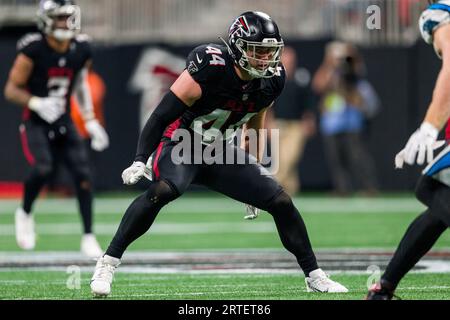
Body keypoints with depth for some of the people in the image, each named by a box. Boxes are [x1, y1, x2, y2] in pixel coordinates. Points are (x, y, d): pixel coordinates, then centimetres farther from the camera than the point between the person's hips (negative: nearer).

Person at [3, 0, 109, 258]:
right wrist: (36, 103, -28)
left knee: (83, 174, -8)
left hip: (64, 123, 4)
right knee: (43, 169, -25)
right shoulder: (33, 50, -16)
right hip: (36, 123, -4)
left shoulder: (81, 50, -1)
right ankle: (25, 213, 5)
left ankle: (89, 237, 2)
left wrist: (91, 122, 11)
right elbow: (11, 90, -10)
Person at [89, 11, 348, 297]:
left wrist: (255, 174, 18)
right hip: (181, 145, -6)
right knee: (163, 191, -36)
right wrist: (140, 161, -28)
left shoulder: (272, 80, -6)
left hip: (221, 152, 6)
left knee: (281, 202, -3)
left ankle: (314, 276, 13)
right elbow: (163, 114, -23)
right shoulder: (210, 68, -27)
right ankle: (107, 264, -29)